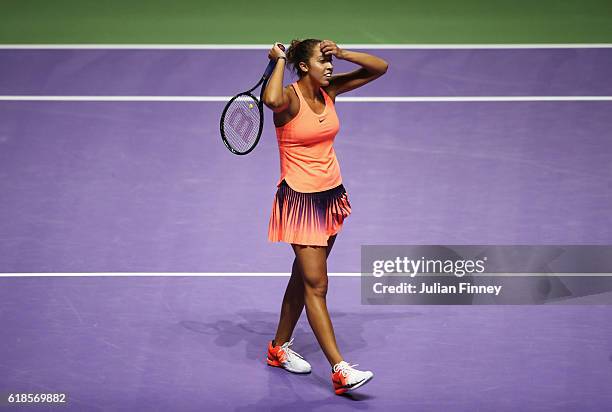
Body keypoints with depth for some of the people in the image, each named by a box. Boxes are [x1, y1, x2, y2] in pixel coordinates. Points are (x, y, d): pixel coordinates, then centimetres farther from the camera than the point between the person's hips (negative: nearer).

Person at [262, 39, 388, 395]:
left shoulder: (329, 90, 3)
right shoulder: (290, 98, -16)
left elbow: (380, 68, 5)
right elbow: (272, 100, -43)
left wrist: (343, 53, -11)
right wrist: (280, 61, -25)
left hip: (330, 197, 8)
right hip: (300, 201, -8)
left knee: (304, 276, 18)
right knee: (316, 285, -7)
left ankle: (280, 348, 34)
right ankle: (341, 370, -8)